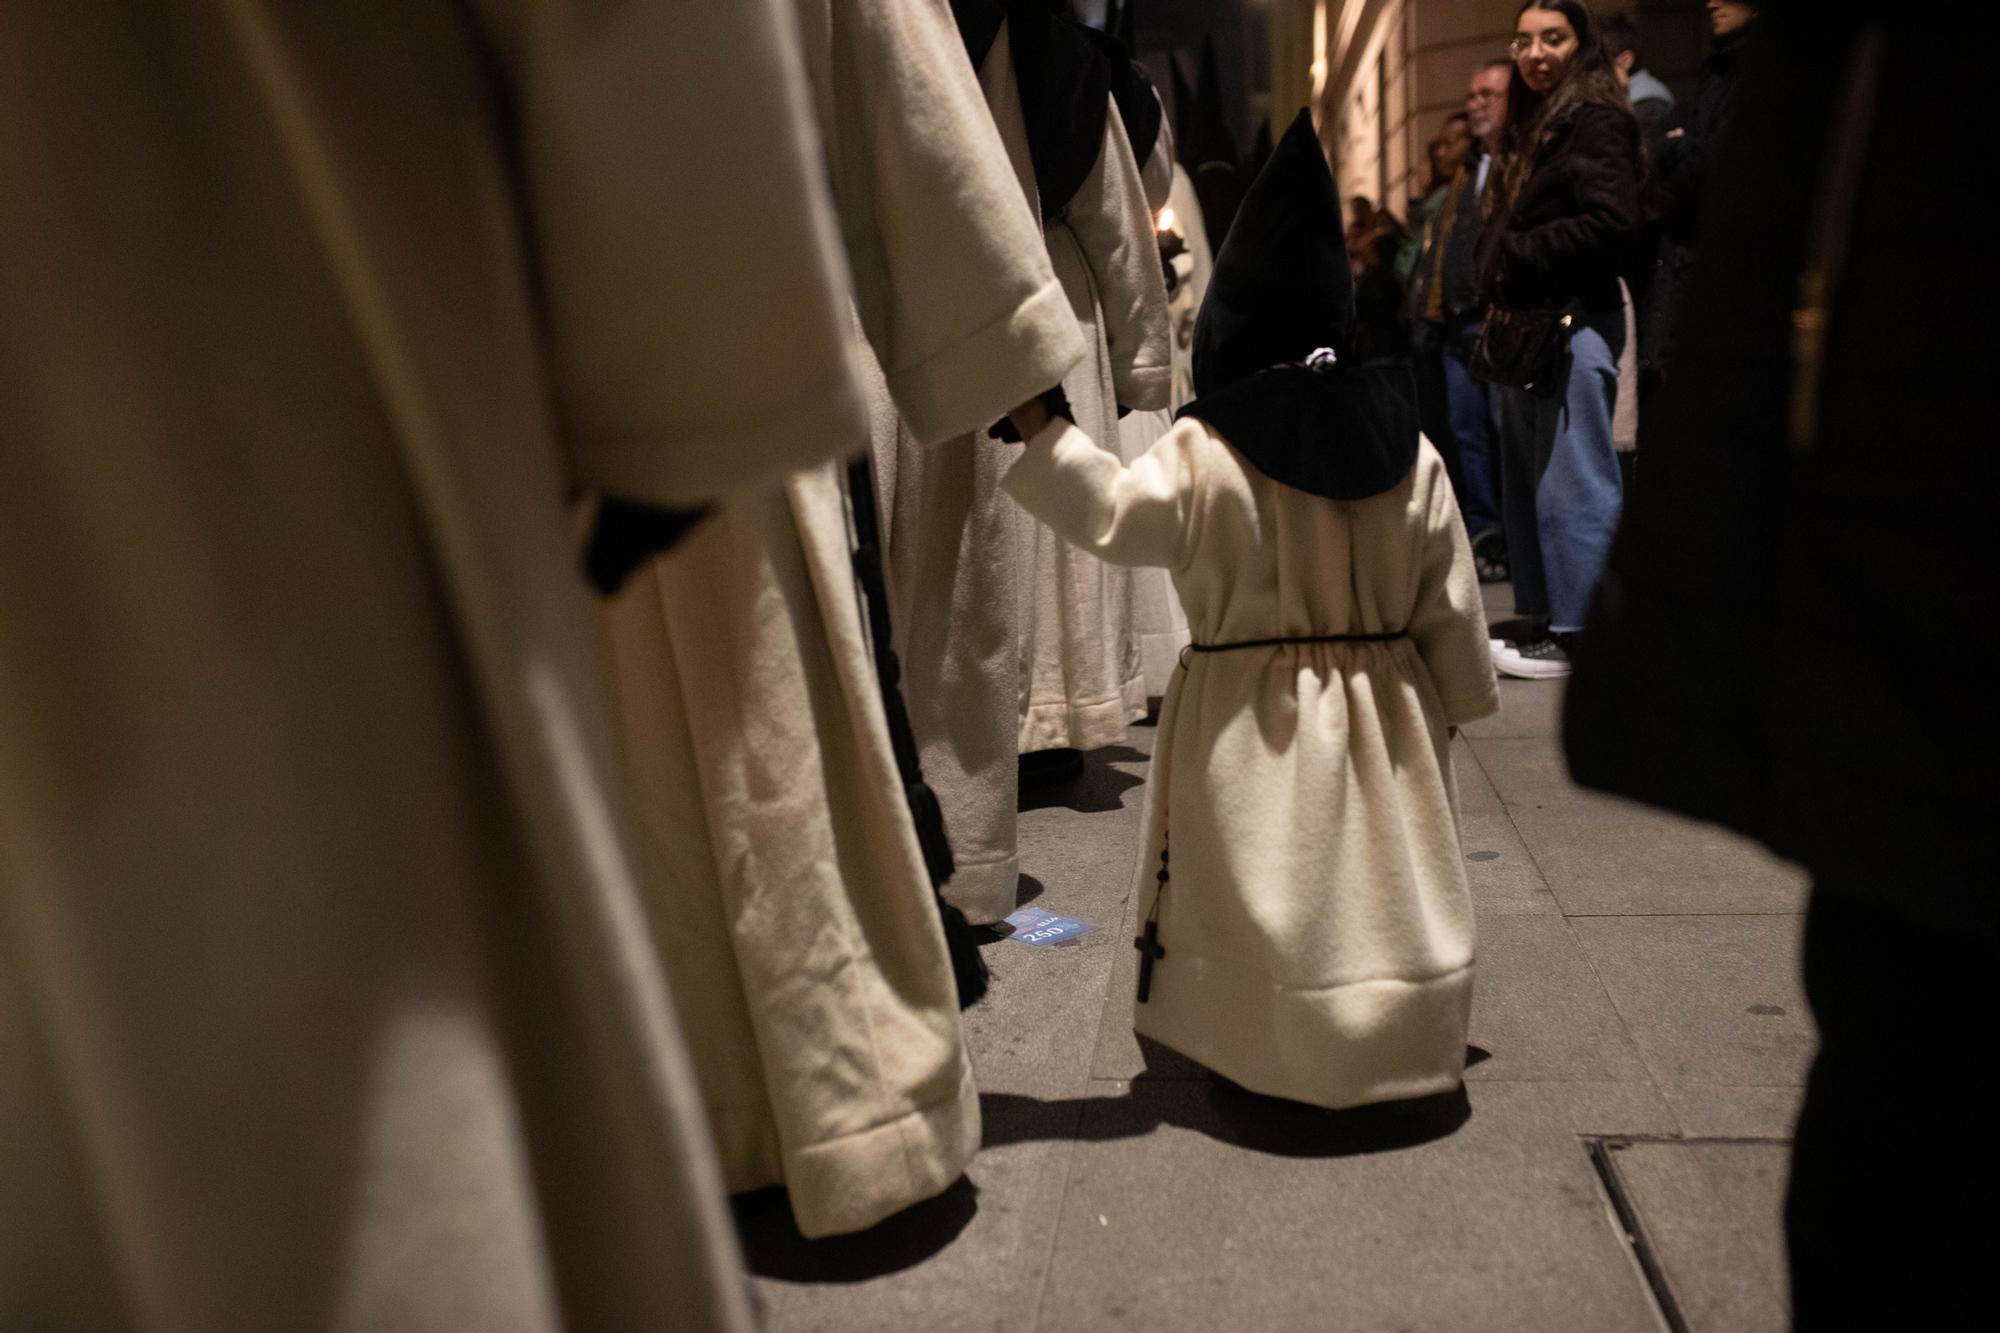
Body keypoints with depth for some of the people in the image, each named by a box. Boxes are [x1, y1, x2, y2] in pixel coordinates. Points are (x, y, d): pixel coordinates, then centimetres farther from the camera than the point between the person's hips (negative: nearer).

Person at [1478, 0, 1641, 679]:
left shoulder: (1598, 119, -6)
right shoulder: (1529, 127, 20)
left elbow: (1610, 222, -18)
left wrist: (1516, 254, -11)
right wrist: (1497, 286, 6)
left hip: (1574, 321, -9)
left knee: (1573, 482, -8)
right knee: (1529, 481, 11)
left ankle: (1578, 631, -3)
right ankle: (1546, 616, 19)